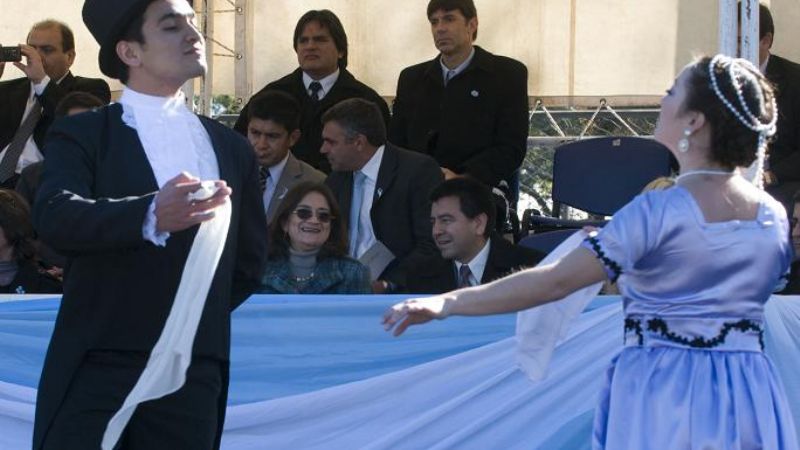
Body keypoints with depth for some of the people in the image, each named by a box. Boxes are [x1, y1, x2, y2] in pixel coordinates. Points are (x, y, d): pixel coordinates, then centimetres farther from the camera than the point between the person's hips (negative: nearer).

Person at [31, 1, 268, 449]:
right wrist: (150, 215, -33)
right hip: (99, 367, -3)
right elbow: (56, 215, -17)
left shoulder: (232, 149, 17)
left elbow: (251, 259, 26)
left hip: (191, 374, 3)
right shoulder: (82, 135, 3)